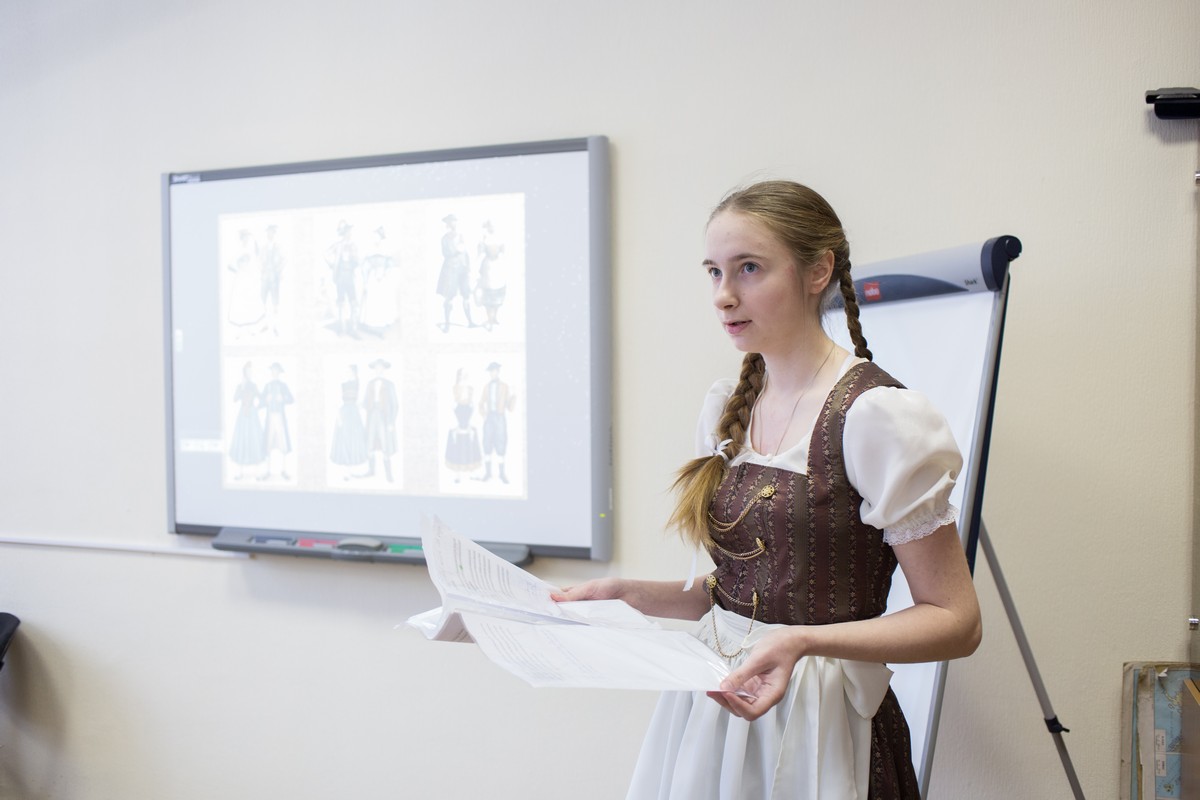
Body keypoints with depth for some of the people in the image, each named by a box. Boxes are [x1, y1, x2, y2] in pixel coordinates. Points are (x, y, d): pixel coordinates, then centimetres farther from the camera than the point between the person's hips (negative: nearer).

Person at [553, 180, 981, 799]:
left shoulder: (876, 414, -16)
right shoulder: (724, 409, 6)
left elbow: (955, 620, -15)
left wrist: (803, 641, -27)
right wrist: (630, 593, 1)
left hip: (816, 724, -6)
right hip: (716, 702, 6)